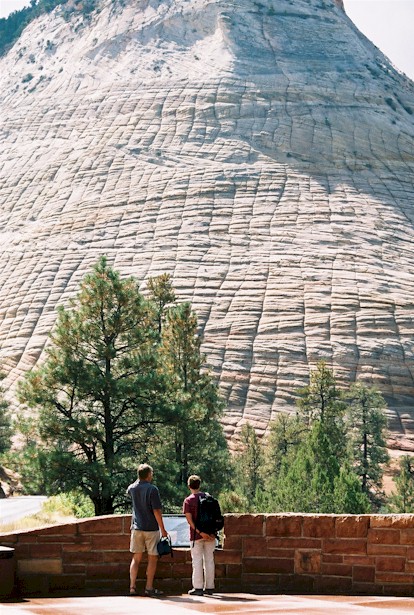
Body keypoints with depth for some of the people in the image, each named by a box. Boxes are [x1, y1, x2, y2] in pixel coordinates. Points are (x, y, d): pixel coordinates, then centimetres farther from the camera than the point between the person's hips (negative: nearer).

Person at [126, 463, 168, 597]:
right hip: (151, 528, -5)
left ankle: (132, 587, 3)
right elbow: (156, 511, -15)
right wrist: (162, 529, -9)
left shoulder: (132, 488, 3)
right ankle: (149, 588, 4)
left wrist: (140, 479, 24)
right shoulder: (152, 489, -12)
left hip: (137, 527, 5)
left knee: (136, 558, 9)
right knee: (152, 558, 5)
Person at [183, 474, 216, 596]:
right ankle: (209, 587, 12)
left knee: (197, 561, 1)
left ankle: (198, 588, 0)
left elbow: (190, 520, -14)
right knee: (209, 560, 9)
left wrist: (200, 532, -15)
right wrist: (213, 531, 5)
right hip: (210, 533, 4)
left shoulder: (188, 501, -7)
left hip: (197, 535, -4)